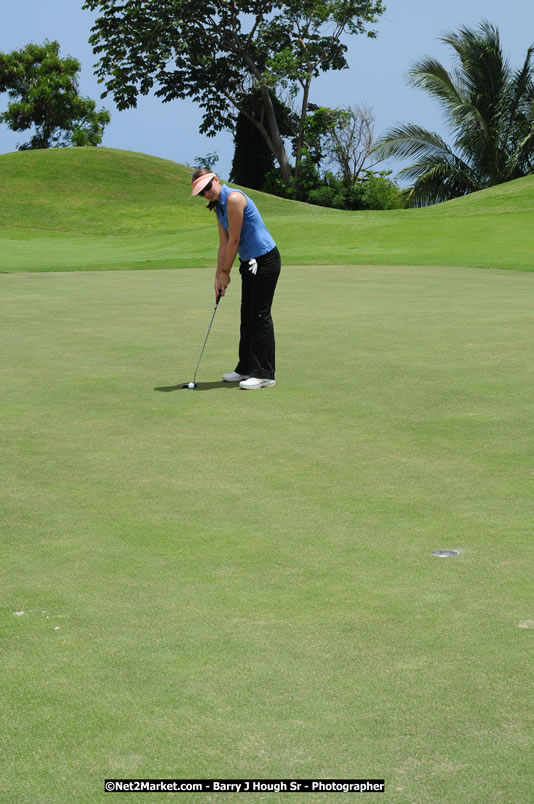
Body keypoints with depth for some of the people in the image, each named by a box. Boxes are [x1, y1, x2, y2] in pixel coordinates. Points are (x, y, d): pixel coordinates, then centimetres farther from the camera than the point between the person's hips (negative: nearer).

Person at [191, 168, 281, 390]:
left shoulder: (233, 199, -19)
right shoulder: (218, 207, 10)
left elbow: (234, 241, -16)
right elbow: (223, 244, 12)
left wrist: (225, 272, -8)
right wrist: (219, 276, 6)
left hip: (265, 259, -10)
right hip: (249, 261, 10)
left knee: (260, 315, -8)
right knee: (247, 316, 14)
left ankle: (264, 374, -5)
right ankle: (247, 369, 22)